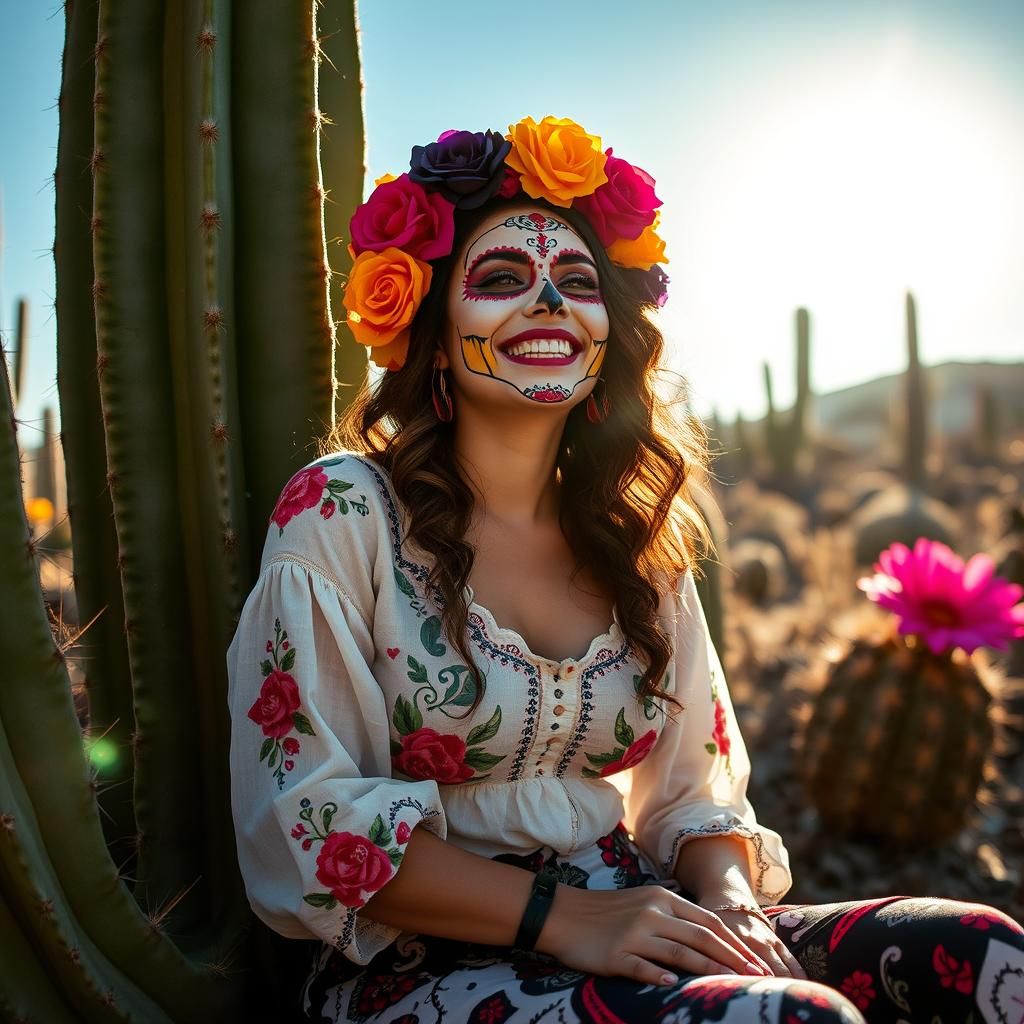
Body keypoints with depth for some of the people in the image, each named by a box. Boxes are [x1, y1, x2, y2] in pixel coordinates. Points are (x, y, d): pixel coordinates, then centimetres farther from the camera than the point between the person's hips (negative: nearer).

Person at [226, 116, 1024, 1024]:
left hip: (630, 941, 6)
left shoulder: (641, 541, 8)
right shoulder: (341, 511, -7)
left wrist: (729, 901, -11)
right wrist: (564, 917, -19)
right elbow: (307, 819, -12)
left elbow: (693, 797, 11)